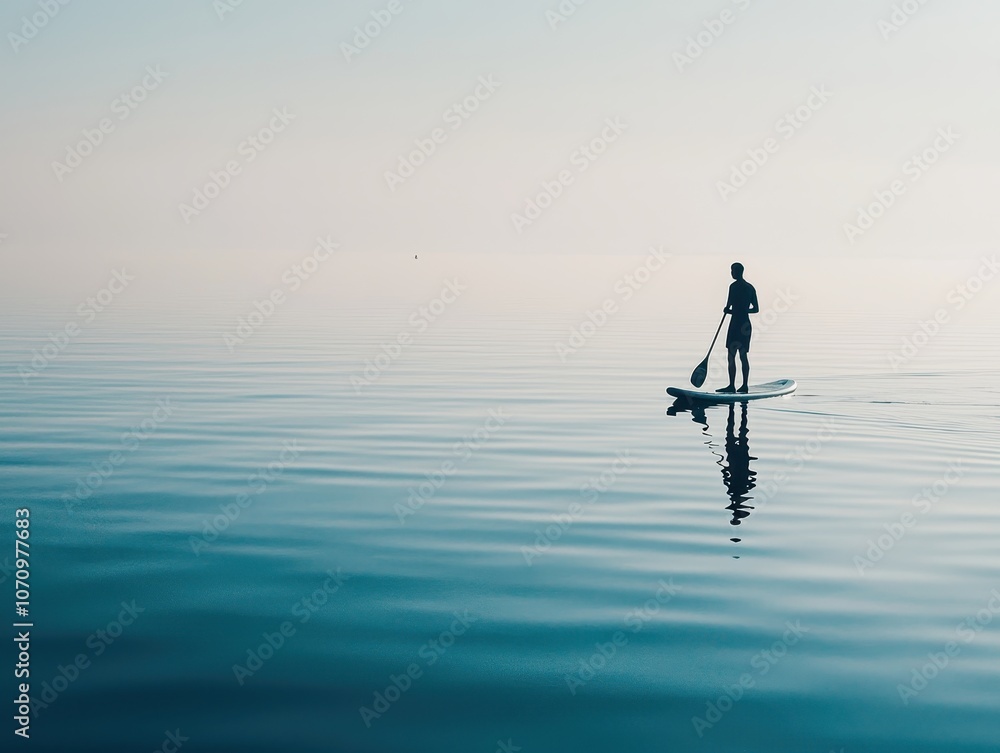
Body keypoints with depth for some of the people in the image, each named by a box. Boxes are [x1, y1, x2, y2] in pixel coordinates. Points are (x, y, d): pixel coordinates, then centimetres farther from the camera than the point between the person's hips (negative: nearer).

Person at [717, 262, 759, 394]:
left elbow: (728, 307, -14)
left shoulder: (734, 286, -11)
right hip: (746, 324, 8)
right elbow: (756, 309, 15)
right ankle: (745, 385, 10)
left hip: (736, 323, -8)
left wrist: (727, 310, 8)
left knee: (731, 356, -6)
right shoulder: (750, 288, 12)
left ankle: (732, 385, -9)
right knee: (744, 356, 10)